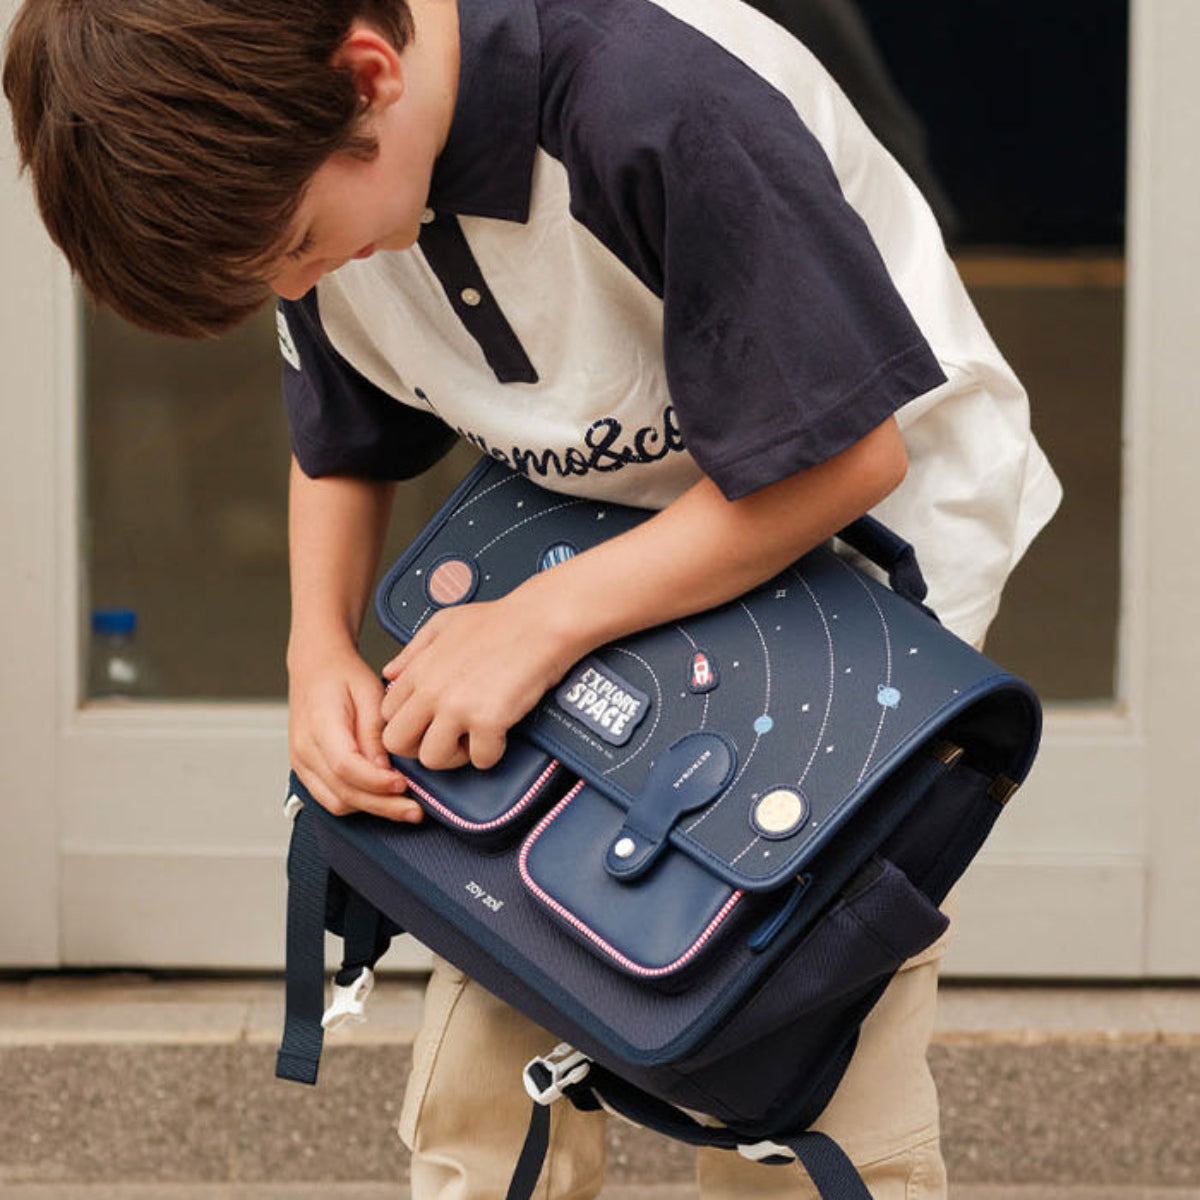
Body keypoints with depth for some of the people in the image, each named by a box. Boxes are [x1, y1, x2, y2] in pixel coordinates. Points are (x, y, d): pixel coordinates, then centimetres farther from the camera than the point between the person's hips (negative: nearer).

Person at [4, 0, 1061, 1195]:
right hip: (626, 569, 6)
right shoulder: (306, 179, -10)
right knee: (476, 1104, 0)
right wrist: (318, 650, -9)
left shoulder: (662, 100, -33)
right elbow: (342, 449, 10)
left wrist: (544, 623, -25)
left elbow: (850, 451, -27)